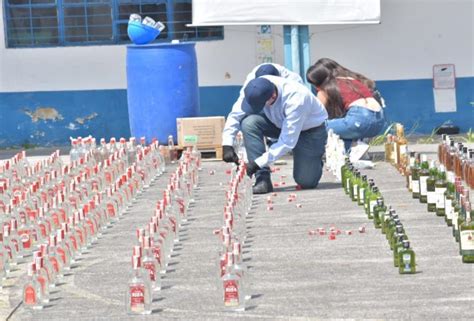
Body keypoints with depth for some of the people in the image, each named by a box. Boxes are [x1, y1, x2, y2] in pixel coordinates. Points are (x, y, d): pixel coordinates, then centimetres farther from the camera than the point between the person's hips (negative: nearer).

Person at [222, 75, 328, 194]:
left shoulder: (295, 100, -40)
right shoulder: (255, 90, -25)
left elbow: (287, 142, -36)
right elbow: (235, 114, -16)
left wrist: (258, 163, -36)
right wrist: (227, 145, -27)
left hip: (310, 129, -5)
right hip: (280, 123, 5)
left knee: (306, 182, -11)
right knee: (249, 122, -25)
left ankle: (315, 158, 24)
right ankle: (262, 179, -20)